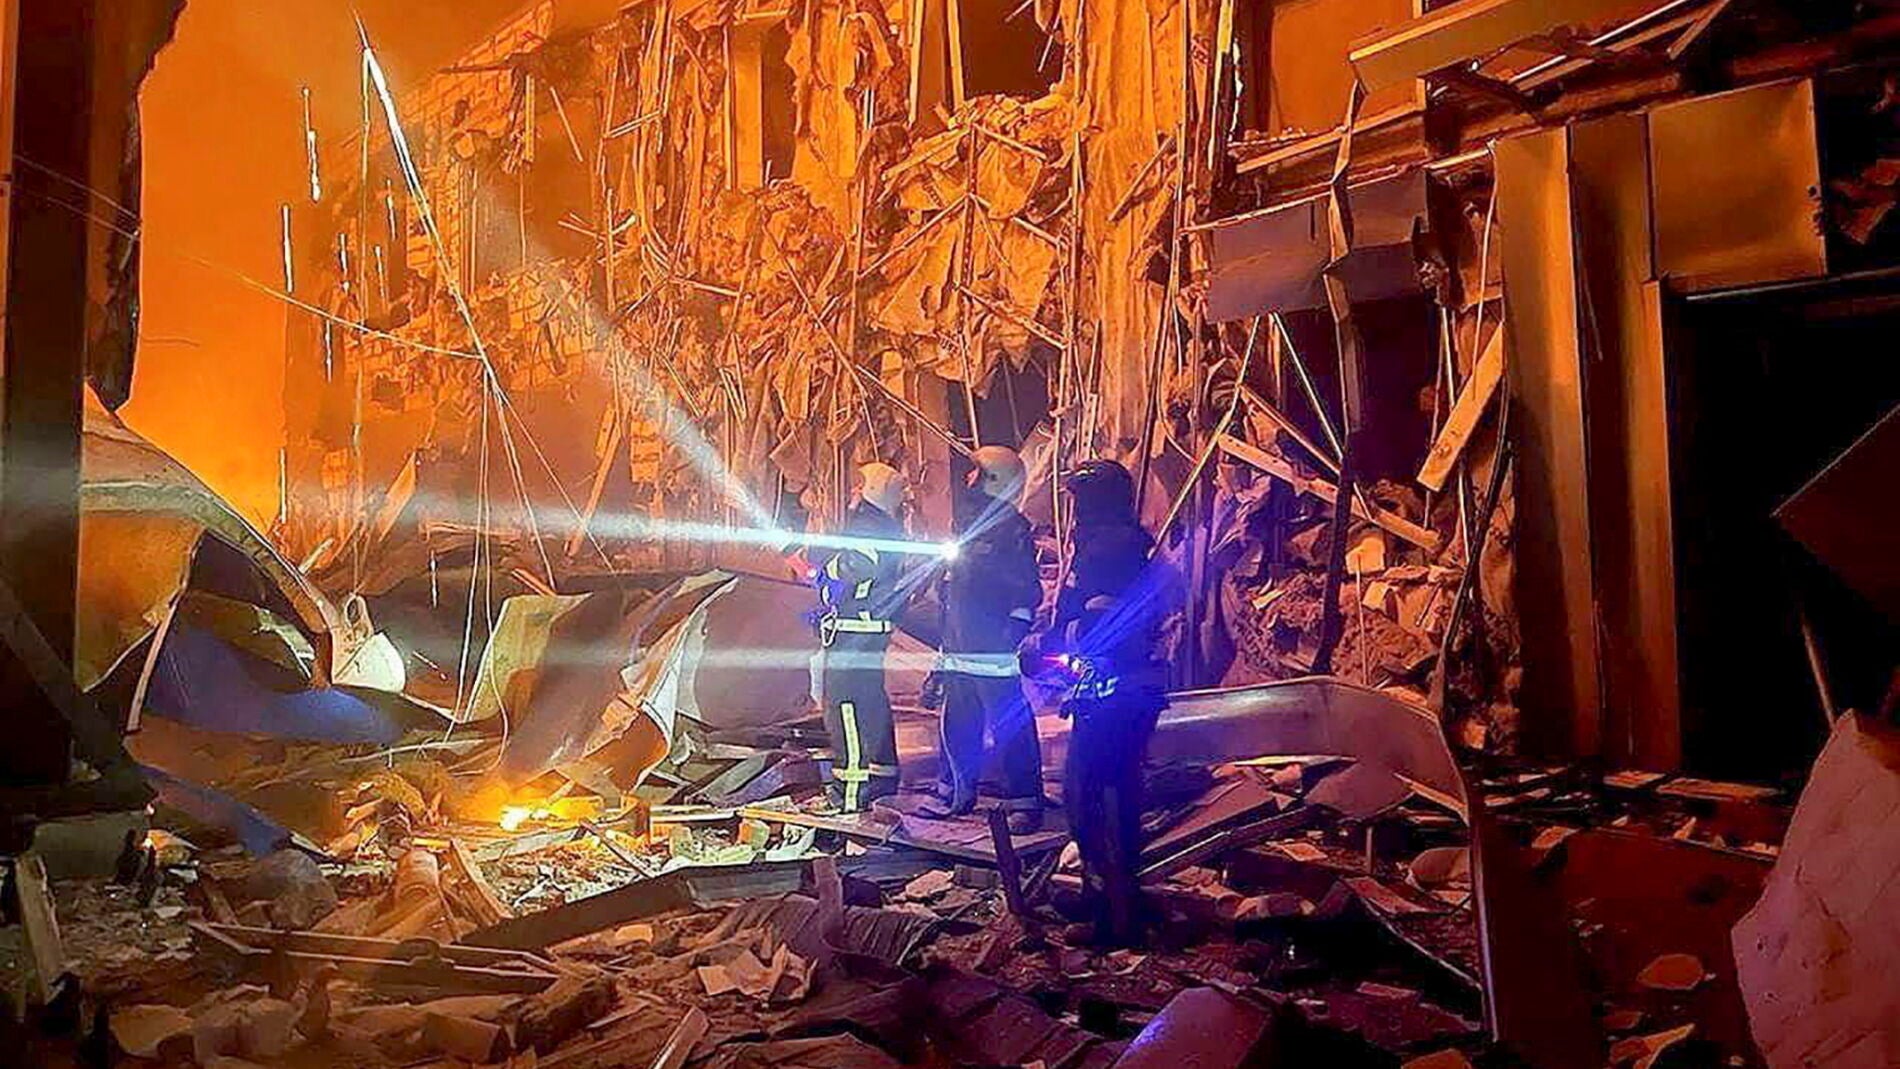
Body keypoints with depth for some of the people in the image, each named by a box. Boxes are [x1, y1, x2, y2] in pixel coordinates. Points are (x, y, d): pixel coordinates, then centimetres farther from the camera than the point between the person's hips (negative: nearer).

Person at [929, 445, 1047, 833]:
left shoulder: (1014, 528, -7)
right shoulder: (968, 522, 19)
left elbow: (1029, 590, -12)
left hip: (996, 655, -8)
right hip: (960, 650, 9)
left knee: (1011, 728, -5)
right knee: (956, 726, 15)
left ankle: (1025, 803, 3)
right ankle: (954, 795, 27)